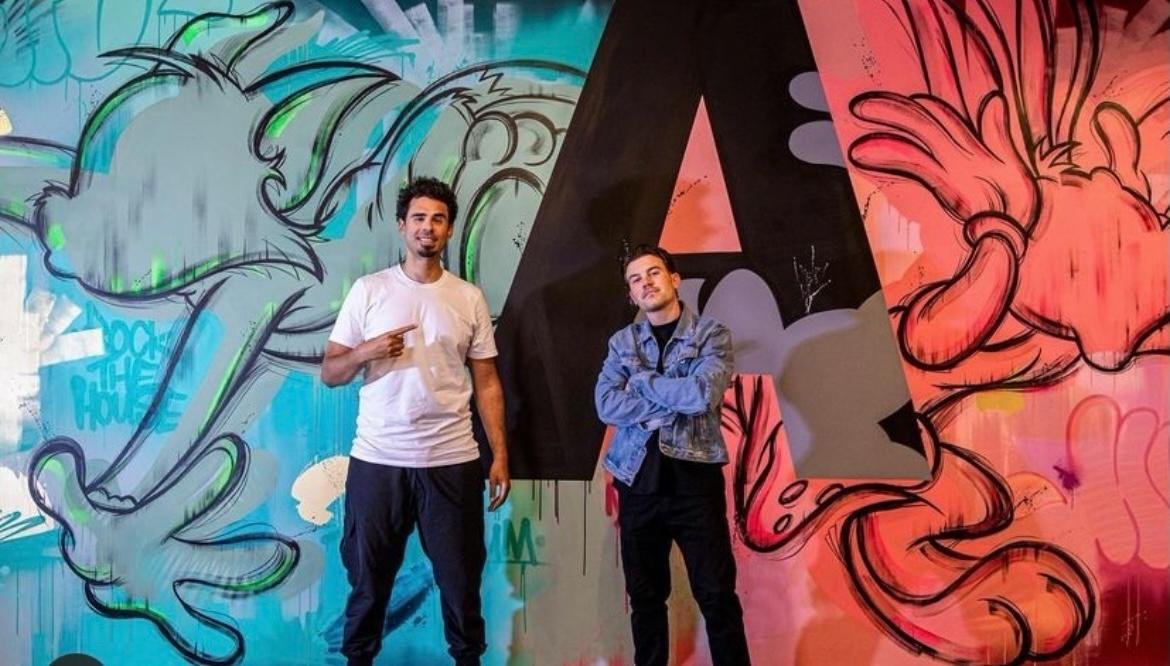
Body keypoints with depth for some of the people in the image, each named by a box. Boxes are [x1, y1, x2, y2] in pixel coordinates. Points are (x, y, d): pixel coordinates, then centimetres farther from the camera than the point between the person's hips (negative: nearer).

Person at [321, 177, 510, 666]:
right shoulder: (369, 290, 2)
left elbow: (486, 384, 7)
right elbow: (329, 373, 3)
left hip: (452, 461, 1)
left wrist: (500, 454, 0)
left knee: (461, 576, 10)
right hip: (377, 460, 0)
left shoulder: (470, 299, 5)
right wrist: (366, 352, -17)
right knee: (368, 575, 12)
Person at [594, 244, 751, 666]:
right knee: (645, 595, 14)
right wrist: (677, 402, -14)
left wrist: (641, 381, -8)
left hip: (695, 477, -3)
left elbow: (702, 395, -19)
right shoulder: (622, 342, 7)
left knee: (716, 595, 3)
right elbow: (606, 405, -8)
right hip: (638, 480, 3)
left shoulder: (711, 334, -2)